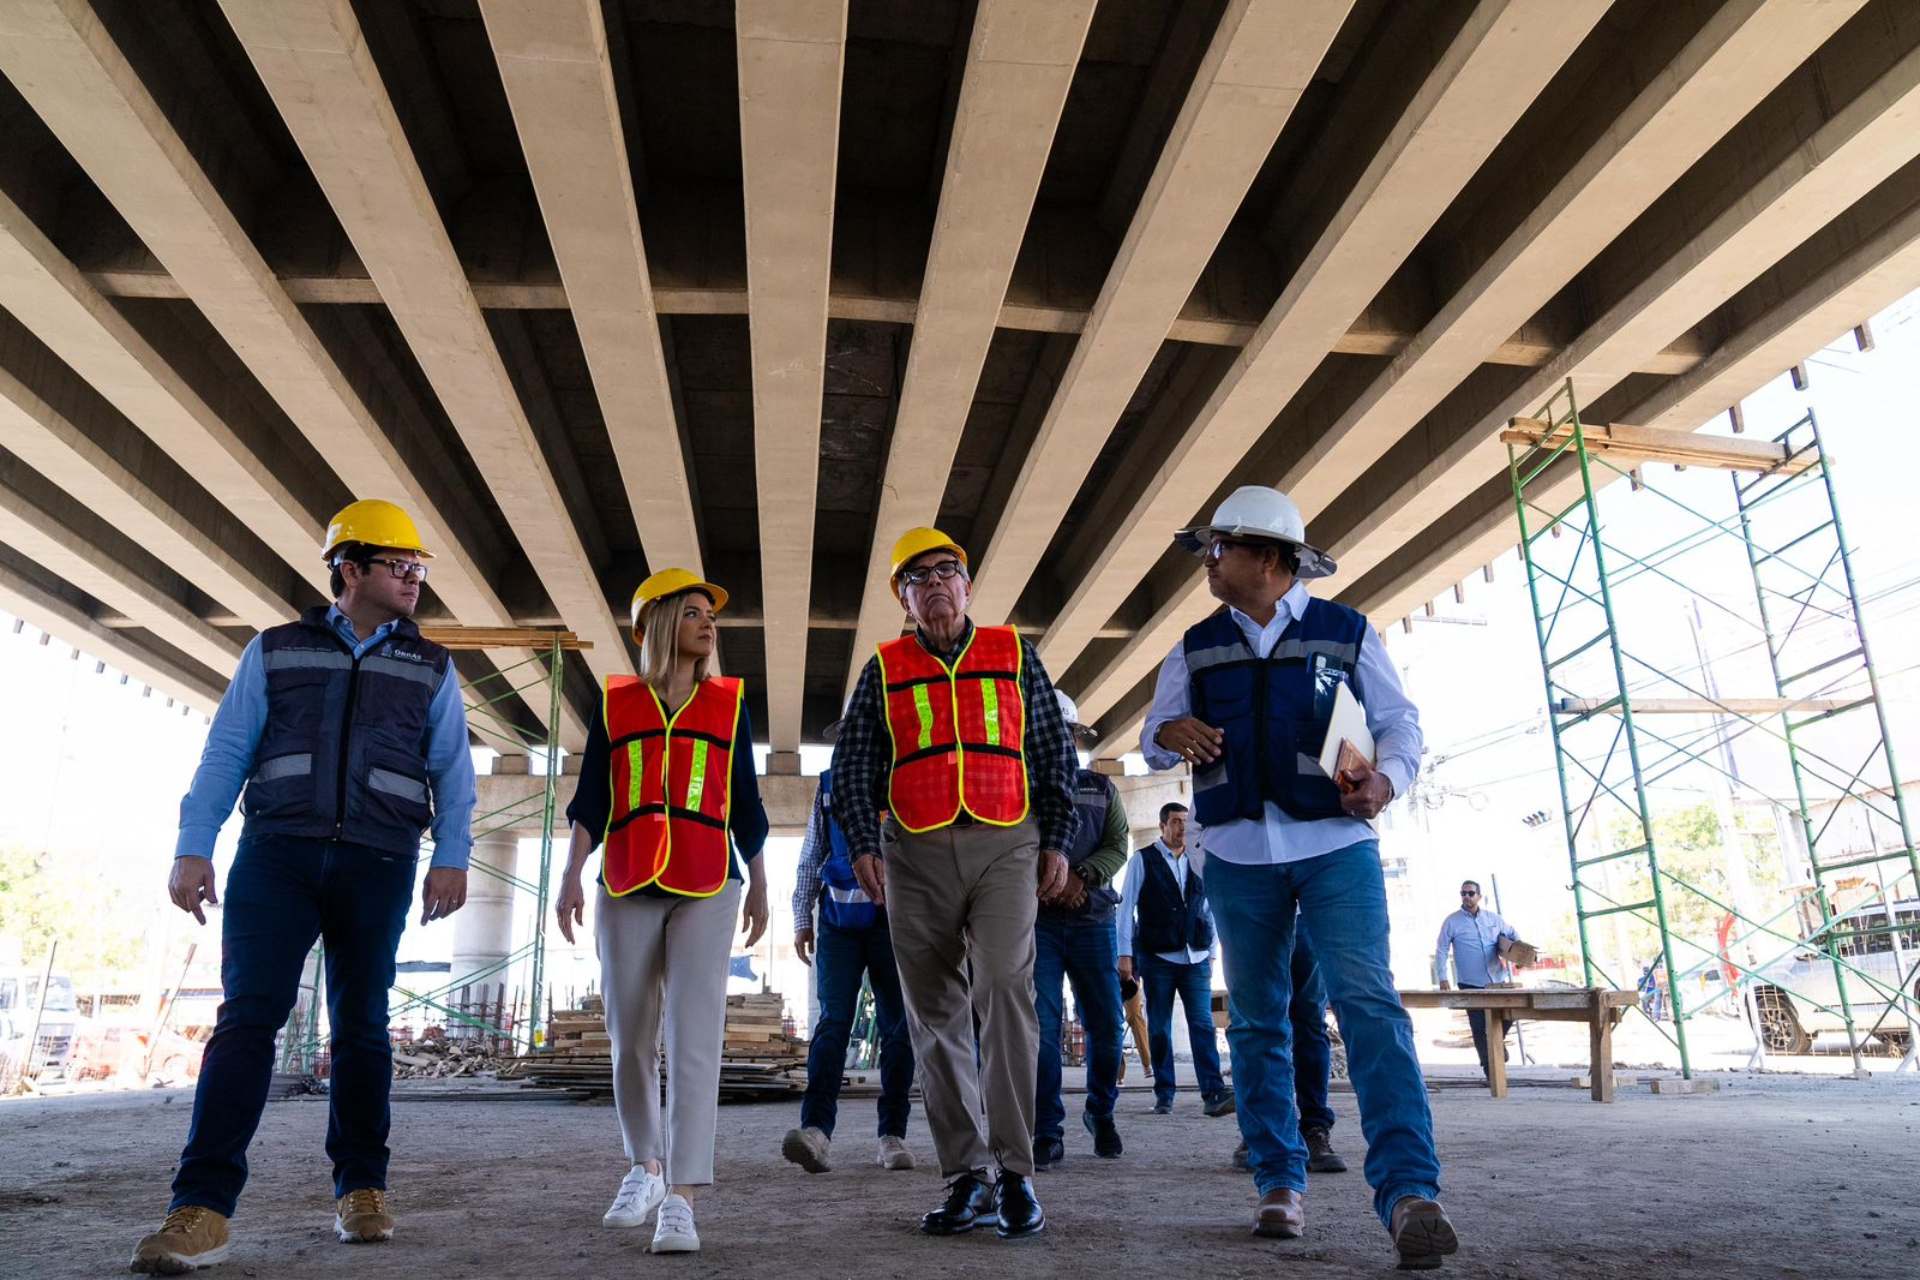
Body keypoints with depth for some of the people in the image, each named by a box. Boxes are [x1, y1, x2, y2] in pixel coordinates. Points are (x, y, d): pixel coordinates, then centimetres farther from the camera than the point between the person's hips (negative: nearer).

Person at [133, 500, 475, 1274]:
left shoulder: (430, 668, 12)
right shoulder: (276, 651, 11)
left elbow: (452, 772, 6)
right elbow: (226, 753, 6)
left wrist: (451, 857, -7)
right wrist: (193, 850, -3)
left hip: (377, 866, 1)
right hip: (276, 854, -1)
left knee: (361, 1026, 6)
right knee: (249, 1014, -10)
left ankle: (361, 1188, 16)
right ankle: (204, 1208, -8)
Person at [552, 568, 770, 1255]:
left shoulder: (729, 703, 10)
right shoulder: (614, 703, 9)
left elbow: (745, 803, 12)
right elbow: (590, 800, 5)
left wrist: (759, 884, 12)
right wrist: (571, 876, -5)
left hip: (708, 888, -1)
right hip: (626, 888, 1)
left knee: (694, 1036, -11)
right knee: (630, 1038, 9)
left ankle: (681, 1197, -9)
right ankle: (644, 1166, 30)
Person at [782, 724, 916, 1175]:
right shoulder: (828, 786, 11)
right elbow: (811, 856, 16)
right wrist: (802, 919, 11)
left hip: (892, 919, -1)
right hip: (838, 919, 1)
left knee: (897, 1027, 3)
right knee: (833, 1021, -9)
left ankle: (892, 1136, 11)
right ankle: (815, 1130, -15)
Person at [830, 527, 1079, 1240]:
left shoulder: (1014, 655, 12)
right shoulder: (883, 670, 13)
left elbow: (1055, 754, 11)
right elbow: (853, 766, 8)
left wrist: (1056, 841, 4)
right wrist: (863, 845, -4)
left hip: (1005, 847, -2)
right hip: (915, 857, 2)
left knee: (1005, 989, -17)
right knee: (935, 1014, 3)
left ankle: (1014, 1173, -8)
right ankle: (966, 1180, 11)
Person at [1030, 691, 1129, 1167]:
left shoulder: (1101, 788, 14)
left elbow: (1118, 845, 4)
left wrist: (1082, 878, -14)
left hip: (1091, 919, 2)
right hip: (1035, 919, -2)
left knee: (1106, 1024, 3)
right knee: (1041, 1025, -8)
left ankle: (1101, 1112, 27)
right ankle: (1048, 1134, 0)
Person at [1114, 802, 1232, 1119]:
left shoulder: (1197, 862, 12)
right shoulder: (1143, 860, 2)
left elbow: (1208, 910, 14)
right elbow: (1127, 908, -1)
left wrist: (1211, 954, 11)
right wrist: (1125, 954, -6)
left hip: (1195, 959, 2)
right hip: (1157, 959, -2)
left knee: (1203, 1025, -7)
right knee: (1159, 1029, 4)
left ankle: (1214, 1094, -11)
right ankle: (1164, 1095, 12)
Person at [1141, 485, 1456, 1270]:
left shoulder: (1346, 633, 4)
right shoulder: (1197, 648, 11)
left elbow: (1399, 719, 7)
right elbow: (1152, 737, 12)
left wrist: (1388, 778, -14)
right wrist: (1171, 733, -12)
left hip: (1336, 846, -3)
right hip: (1238, 856, 3)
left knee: (1369, 1003, -15)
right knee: (1257, 1021, 7)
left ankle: (1409, 1191, -14)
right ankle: (1279, 1182, 18)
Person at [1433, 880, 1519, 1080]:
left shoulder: (1493, 918, 7)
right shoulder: (1452, 922, -3)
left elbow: (1512, 934, 21)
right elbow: (1441, 951, -2)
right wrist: (1442, 977, -10)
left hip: (1498, 981, 3)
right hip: (1471, 985, -3)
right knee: (1479, 1028, -1)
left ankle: (1498, 1039, 41)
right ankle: (1490, 1070, 9)